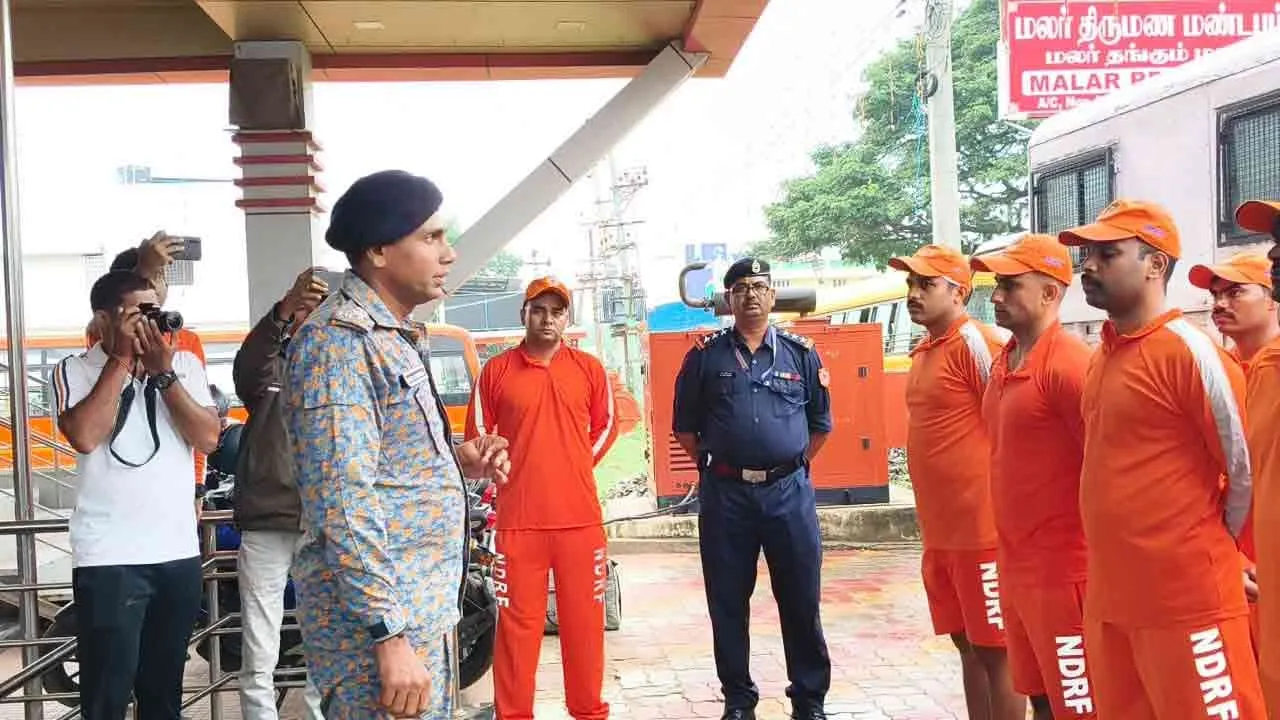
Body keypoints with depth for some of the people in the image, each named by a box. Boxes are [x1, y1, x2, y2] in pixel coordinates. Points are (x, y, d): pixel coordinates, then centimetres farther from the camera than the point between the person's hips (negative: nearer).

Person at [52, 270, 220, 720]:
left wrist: (162, 373, -9)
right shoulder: (74, 371, 0)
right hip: (107, 558, -3)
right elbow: (84, 437, -17)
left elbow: (208, 438, -3)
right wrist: (121, 360, -12)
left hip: (180, 553, 4)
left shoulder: (185, 365, 8)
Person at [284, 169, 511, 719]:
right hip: (377, 618, -9)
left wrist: (455, 459, 4)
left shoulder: (397, 336, 13)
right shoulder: (340, 339, -17)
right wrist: (389, 634, -25)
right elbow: (344, 501, -24)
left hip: (422, 607, 9)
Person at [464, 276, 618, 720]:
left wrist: (578, 466, 9)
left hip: (581, 518, 2)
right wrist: (507, 470, 3)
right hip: (518, 520, -1)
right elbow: (477, 436, 10)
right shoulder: (496, 371, 2)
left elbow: (606, 426, 18)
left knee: (584, 619, 9)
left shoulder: (589, 369, 7)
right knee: (516, 623, 3)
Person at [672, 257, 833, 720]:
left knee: (801, 601, 4)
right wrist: (712, 468, 6)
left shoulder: (801, 353, 7)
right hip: (724, 493, 0)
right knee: (728, 603, 7)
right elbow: (685, 426, 10)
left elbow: (820, 423, 14)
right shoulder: (705, 356, 5)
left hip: (788, 491, 0)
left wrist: (793, 464, 9)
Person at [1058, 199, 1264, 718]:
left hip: (1187, 602, -8)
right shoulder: (1101, 358, 10)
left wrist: (1214, 548, 1)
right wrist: (1119, 555, 14)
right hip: (1109, 598, 8)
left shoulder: (1190, 352, -14)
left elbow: (1248, 470, -11)